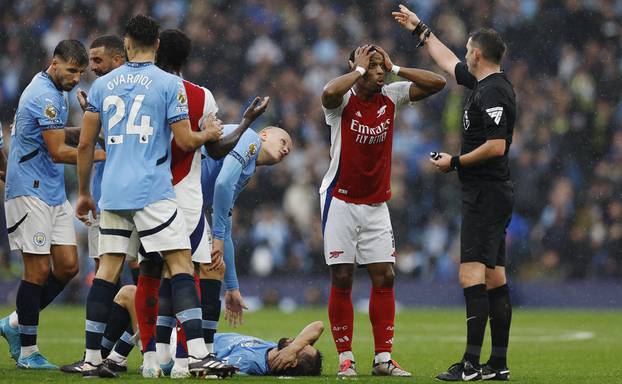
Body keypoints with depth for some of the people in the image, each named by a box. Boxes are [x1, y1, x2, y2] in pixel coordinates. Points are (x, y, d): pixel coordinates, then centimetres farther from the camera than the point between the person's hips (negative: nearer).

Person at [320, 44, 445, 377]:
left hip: (376, 204, 4)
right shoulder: (343, 100, -12)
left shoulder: (391, 97, 1)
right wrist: (359, 69, -23)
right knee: (342, 278, -3)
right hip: (341, 201, -4)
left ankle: (383, 358, 3)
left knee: (384, 277, -1)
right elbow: (329, 93, -37)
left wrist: (395, 68, -8)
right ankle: (345, 358, 4)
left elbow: (437, 83, -2)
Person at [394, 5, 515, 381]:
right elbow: (449, 62, 31)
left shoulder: (493, 92, -15)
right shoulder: (487, 83, 14)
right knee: (495, 278, 9)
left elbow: (496, 147, -23)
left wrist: (455, 161, -11)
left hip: (485, 194, -10)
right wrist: (421, 29, 41)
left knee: (471, 275, -14)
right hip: (491, 194, 10)